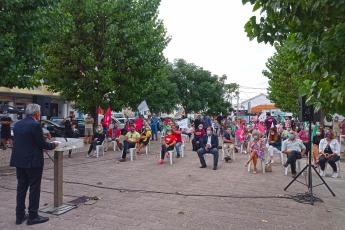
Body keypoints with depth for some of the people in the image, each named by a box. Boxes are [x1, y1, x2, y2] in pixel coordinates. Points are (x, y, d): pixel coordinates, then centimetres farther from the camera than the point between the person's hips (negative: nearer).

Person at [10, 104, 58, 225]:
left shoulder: (17, 124, 8)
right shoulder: (35, 125, -16)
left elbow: (20, 142, 14)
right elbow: (42, 144, -15)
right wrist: (53, 145, 4)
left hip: (19, 161, 8)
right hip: (33, 162, -7)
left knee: (21, 187, 15)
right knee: (34, 188, 3)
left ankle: (20, 216, 23)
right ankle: (33, 216, 11)